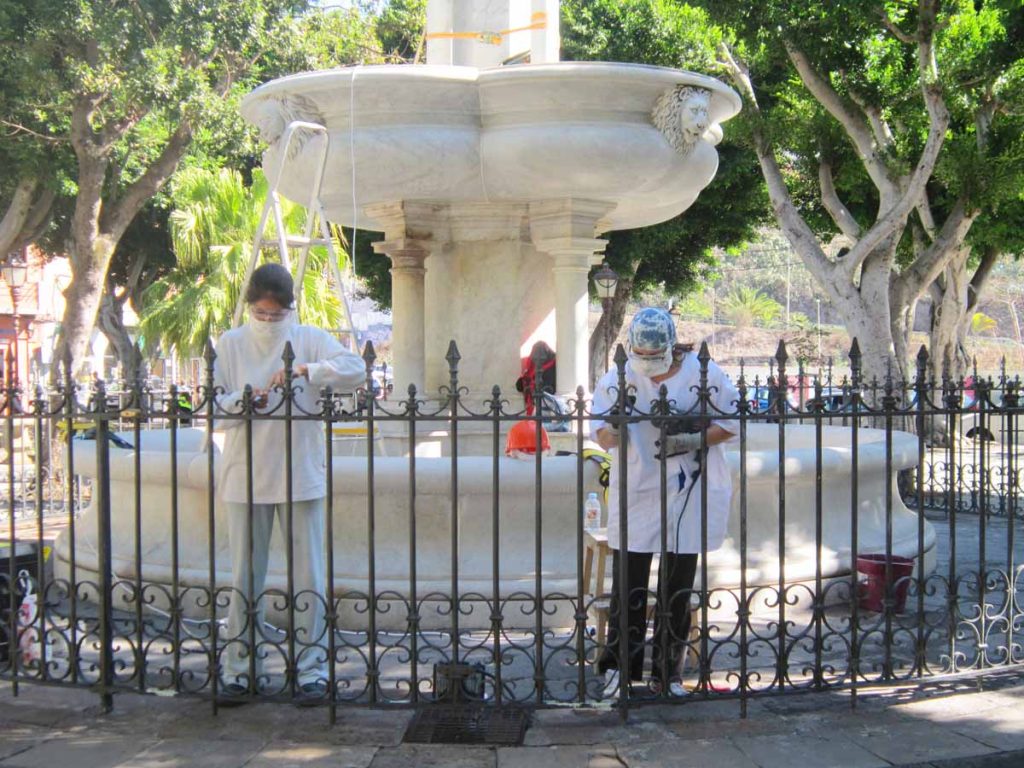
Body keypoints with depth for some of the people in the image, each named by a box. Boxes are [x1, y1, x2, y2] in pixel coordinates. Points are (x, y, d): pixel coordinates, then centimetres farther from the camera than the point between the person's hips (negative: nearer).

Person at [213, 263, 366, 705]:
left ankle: (311, 669, 10)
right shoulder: (230, 345, 7)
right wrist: (242, 401, -18)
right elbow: (214, 405, 2)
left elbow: (356, 370, -11)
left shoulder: (309, 340, 3)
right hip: (245, 477, 1)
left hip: (300, 475, -1)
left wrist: (307, 370, -24)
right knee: (244, 577, 6)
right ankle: (240, 669, 16)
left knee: (308, 576, 1)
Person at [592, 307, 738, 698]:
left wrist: (692, 440, -15)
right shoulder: (617, 378, -1)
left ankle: (668, 673, 18)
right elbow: (602, 435, -4)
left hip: (688, 494, 0)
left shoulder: (704, 374, -3)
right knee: (628, 583, -3)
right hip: (635, 494, 0)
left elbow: (731, 424, 2)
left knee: (678, 588, 7)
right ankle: (618, 666, 10)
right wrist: (612, 430, -28)